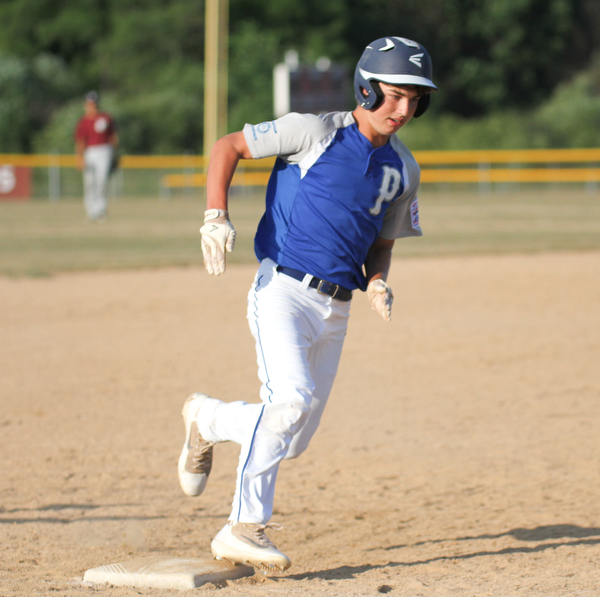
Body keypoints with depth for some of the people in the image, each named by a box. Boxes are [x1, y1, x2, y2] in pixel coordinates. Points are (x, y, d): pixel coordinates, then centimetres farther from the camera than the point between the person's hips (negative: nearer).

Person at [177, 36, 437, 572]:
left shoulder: (403, 170, 10)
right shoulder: (316, 132, -7)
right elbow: (228, 146, -4)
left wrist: (377, 282, -1)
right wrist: (216, 216, -17)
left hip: (335, 309, 6)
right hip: (282, 290, -6)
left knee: (293, 441, 6)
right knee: (292, 398, -26)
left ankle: (208, 418, 31)